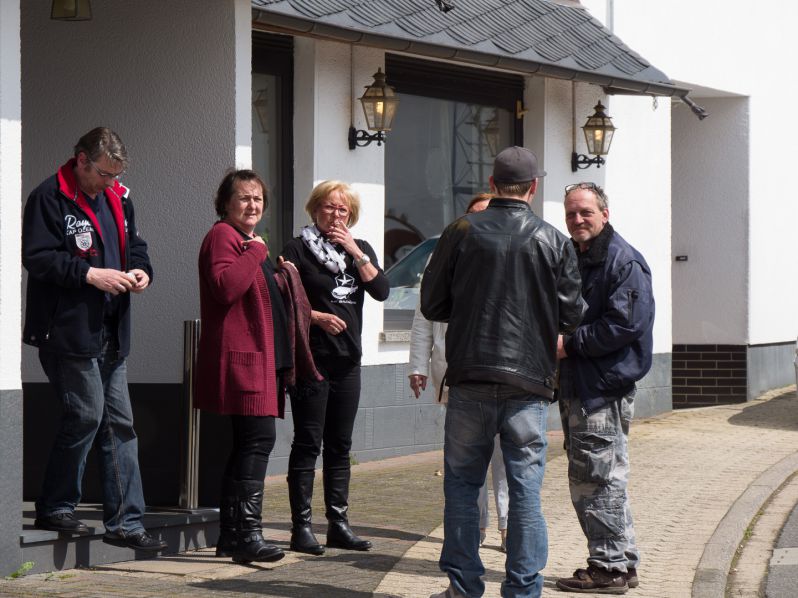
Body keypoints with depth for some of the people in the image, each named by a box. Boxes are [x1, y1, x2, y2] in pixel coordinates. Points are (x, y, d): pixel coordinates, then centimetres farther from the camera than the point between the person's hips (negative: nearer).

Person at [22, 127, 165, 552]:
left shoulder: (118, 200, 14)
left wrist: (140, 270, 3)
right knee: (86, 413, -9)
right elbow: (37, 257, -14)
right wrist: (91, 275, -19)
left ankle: (125, 522, 11)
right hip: (67, 331, -8)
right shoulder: (49, 198, -9)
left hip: (109, 334, 8)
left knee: (119, 422, 7)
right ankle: (55, 508, 8)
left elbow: (133, 244, 25)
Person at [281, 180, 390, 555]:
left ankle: (338, 523, 14)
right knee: (308, 443, -4)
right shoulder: (298, 248, 0)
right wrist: (317, 317, -17)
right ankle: (301, 526, -3)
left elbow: (381, 291, -1)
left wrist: (356, 253, -7)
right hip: (311, 358, -5)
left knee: (340, 445, 9)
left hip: (348, 359, 5)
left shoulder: (361, 249, 14)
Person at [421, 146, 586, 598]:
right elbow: (572, 315, 1)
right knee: (526, 488, 4)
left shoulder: (461, 233, -2)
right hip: (529, 382, 0)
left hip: (471, 379, 0)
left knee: (462, 482, 11)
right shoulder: (554, 242, -1)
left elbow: (432, 304, 3)